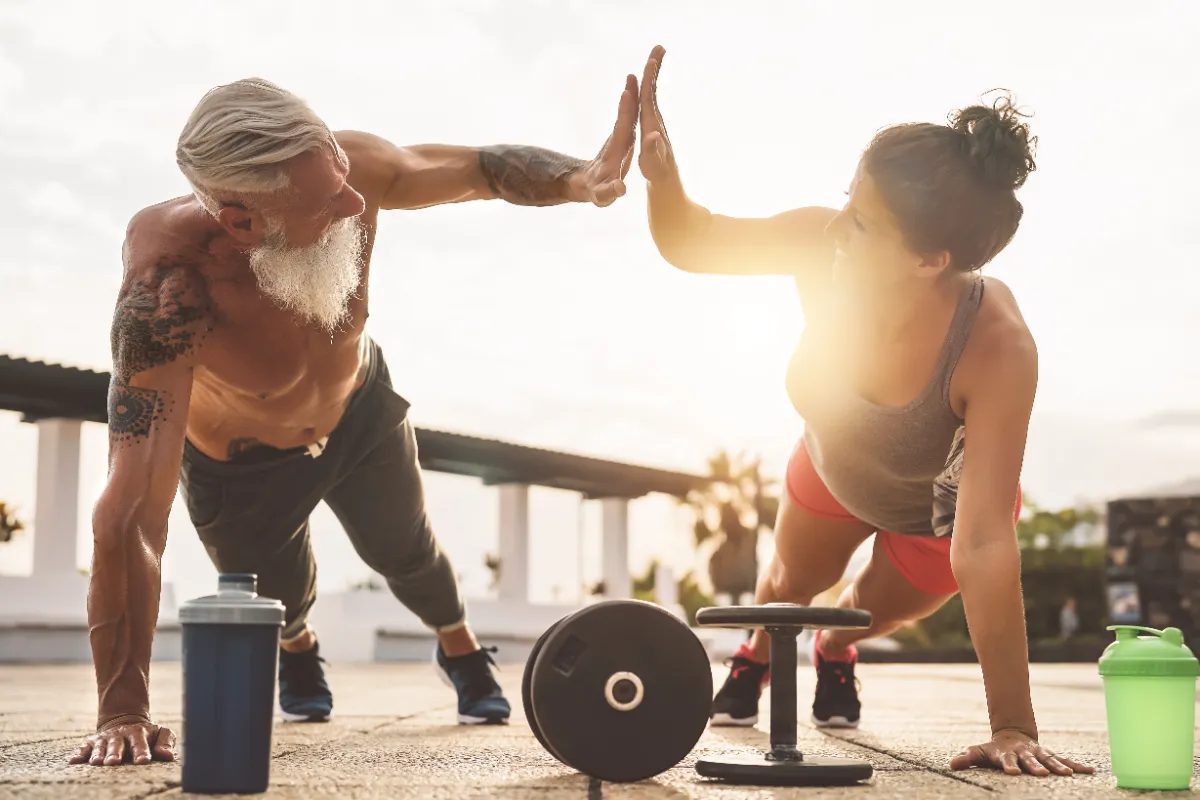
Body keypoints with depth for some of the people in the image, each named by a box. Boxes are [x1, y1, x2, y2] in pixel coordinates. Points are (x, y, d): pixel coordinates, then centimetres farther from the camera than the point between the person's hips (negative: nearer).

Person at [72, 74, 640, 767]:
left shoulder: (348, 167, -36)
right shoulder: (168, 285, -48)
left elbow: (488, 167, -18)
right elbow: (135, 504, -49)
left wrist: (579, 178, -39)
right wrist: (123, 709, -50)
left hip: (360, 412, 3)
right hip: (239, 462, -3)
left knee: (405, 551, 22)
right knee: (282, 594, 19)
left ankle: (462, 651, 56)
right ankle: (299, 650, 59)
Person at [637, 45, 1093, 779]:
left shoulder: (996, 346, -47)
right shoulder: (824, 244, -39)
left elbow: (985, 542, -46)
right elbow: (690, 244, -21)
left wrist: (1013, 726, -45)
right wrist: (661, 176, -45)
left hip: (942, 503, -2)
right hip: (834, 469, 2)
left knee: (878, 610, 25)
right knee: (792, 585, 28)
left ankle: (834, 652, 63)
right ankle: (756, 657, 64)